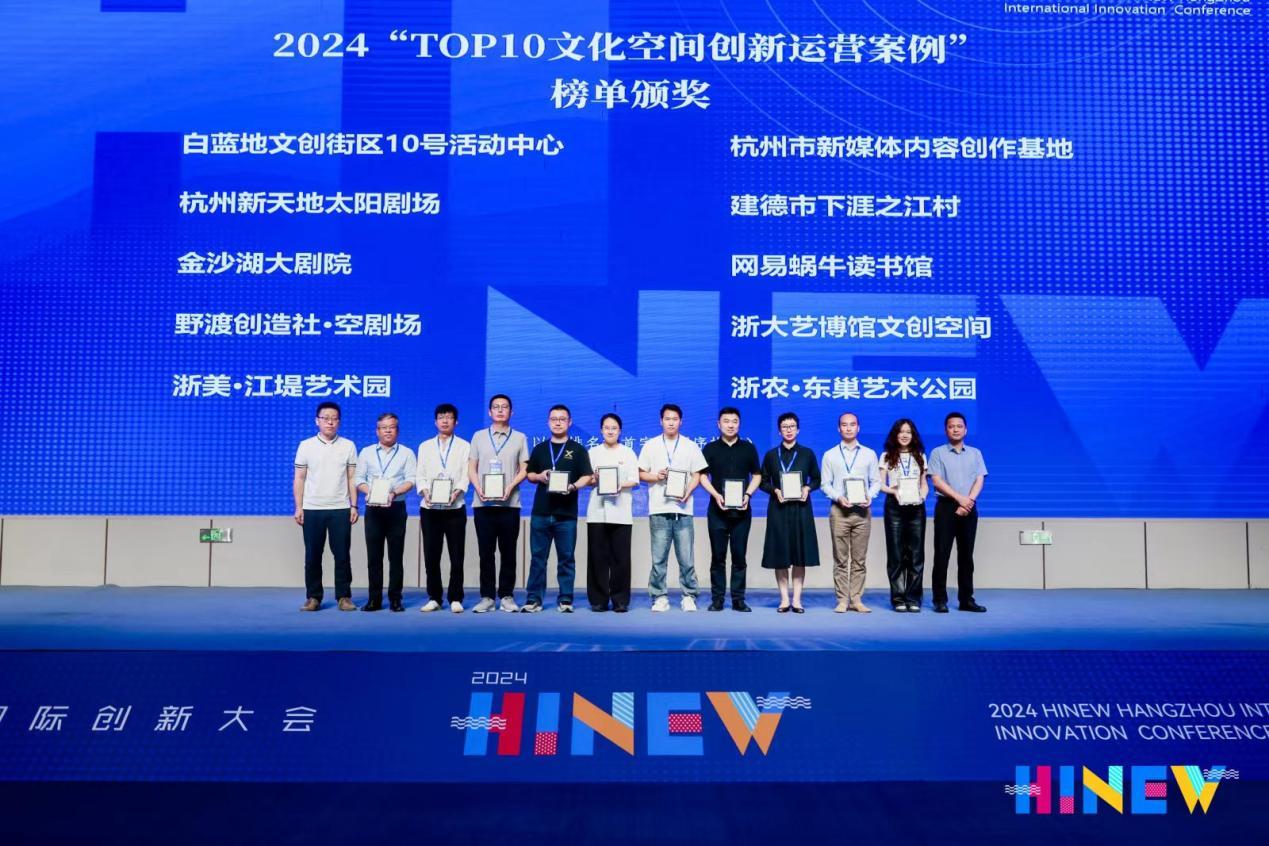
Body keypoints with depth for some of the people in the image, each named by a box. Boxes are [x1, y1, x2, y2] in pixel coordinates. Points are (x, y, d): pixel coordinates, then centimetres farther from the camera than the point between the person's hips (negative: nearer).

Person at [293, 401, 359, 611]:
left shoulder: (348, 446, 5)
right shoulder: (306, 446, 4)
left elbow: (352, 479, 6)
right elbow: (299, 479, 5)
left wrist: (354, 506, 0)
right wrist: (298, 508, -1)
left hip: (340, 509, 0)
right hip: (312, 509, 0)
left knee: (342, 555, 1)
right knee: (312, 556, 4)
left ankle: (344, 597, 9)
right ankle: (313, 597, 14)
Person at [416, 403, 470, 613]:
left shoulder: (464, 446, 10)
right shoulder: (425, 446, 16)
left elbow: (466, 475, 1)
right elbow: (420, 475, 9)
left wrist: (457, 492, -18)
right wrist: (424, 491, -10)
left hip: (455, 508, -2)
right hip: (430, 508, 2)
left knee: (456, 556, -1)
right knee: (431, 556, 2)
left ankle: (455, 598, 7)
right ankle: (434, 598, 12)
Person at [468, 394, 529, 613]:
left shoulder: (519, 438, 8)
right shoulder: (479, 436, 12)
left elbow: (524, 469, 4)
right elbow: (471, 468, 9)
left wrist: (510, 487, -13)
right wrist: (478, 488, -8)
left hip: (509, 503, -1)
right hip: (483, 503, 1)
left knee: (508, 552, 2)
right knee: (486, 552, 2)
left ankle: (506, 596, 9)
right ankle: (487, 596, 7)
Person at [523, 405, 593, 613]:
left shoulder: (578, 450, 6)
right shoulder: (539, 449, 13)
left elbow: (586, 476, 0)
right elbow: (529, 474, 17)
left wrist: (573, 486, -19)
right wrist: (540, 476, -5)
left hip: (566, 514, -2)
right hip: (540, 512, 2)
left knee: (566, 558, 2)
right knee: (537, 557, 4)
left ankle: (565, 600, 9)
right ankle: (534, 599, 9)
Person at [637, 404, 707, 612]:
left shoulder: (690, 447, 9)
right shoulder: (650, 446, 9)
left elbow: (696, 476, 8)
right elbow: (642, 474, 10)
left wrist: (687, 492, -10)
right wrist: (656, 476, -9)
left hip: (683, 509, 0)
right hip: (658, 509, 0)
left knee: (686, 558, -1)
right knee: (658, 558, 0)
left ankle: (689, 596, 8)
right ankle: (659, 597, 7)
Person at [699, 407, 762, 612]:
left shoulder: (748, 448, 8)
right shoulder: (710, 449, 6)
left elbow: (757, 475, 10)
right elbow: (703, 476, 5)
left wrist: (748, 495, -6)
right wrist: (716, 495, -10)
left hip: (741, 510, 1)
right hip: (717, 509, 0)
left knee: (739, 556, 2)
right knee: (718, 556, 2)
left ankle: (738, 599, 7)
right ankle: (717, 599, 8)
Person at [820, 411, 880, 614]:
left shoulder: (869, 454, 11)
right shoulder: (830, 455, 9)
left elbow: (876, 481, 8)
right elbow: (826, 484, 5)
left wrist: (869, 496, -11)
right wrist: (838, 497, -12)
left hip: (862, 511, 1)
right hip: (839, 510, -1)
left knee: (859, 559, 2)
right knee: (840, 559, 0)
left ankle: (856, 599, 6)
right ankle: (842, 600, 4)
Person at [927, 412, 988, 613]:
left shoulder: (975, 453, 13)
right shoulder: (938, 453, 3)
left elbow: (979, 481, 4)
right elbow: (937, 481, -6)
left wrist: (968, 501, -12)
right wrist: (959, 498, -14)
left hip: (969, 508, 3)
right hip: (946, 506, -3)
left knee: (966, 555, 6)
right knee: (942, 554, -3)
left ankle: (966, 599, 11)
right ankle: (940, 600, 1)